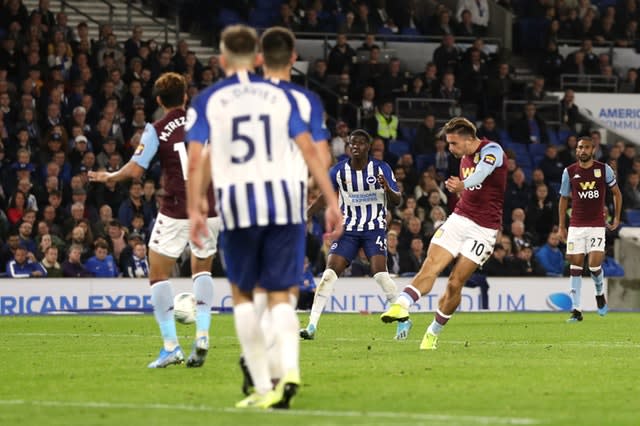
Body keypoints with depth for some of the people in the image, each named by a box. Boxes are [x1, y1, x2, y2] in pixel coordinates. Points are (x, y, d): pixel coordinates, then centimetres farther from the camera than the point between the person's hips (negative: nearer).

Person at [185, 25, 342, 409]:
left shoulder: (207, 101, 6)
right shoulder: (280, 96, 10)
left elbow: (197, 159, -4)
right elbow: (309, 150, 3)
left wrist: (194, 210, -2)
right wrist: (332, 201, 4)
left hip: (239, 202, -1)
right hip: (285, 198, 1)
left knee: (242, 293, 13)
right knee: (280, 295, 6)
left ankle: (263, 386, 6)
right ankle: (290, 370, -19)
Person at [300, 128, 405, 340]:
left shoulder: (381, 169, -4)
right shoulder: (338, 171, 1)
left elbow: (397, 201, -4)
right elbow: (324, 197, 12)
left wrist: (388, 189, -26)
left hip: (375, 228, -2)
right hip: (348, 229, 2)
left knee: (379, 272, -20)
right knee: (330, 272, -12)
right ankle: (312, 326, -13)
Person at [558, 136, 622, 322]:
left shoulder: (604, 169, -1)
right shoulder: (569, 172, 2)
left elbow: (617, 193, 12)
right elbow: (564, 199, 12)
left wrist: (616, 218, 10)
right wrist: (561, 226, 10)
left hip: (597, 225, -2)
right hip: (576, 226, 2)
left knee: (594, 264, -13)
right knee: (575, 265, -2)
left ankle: (600, 293, 19)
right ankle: (576, 310, 1)